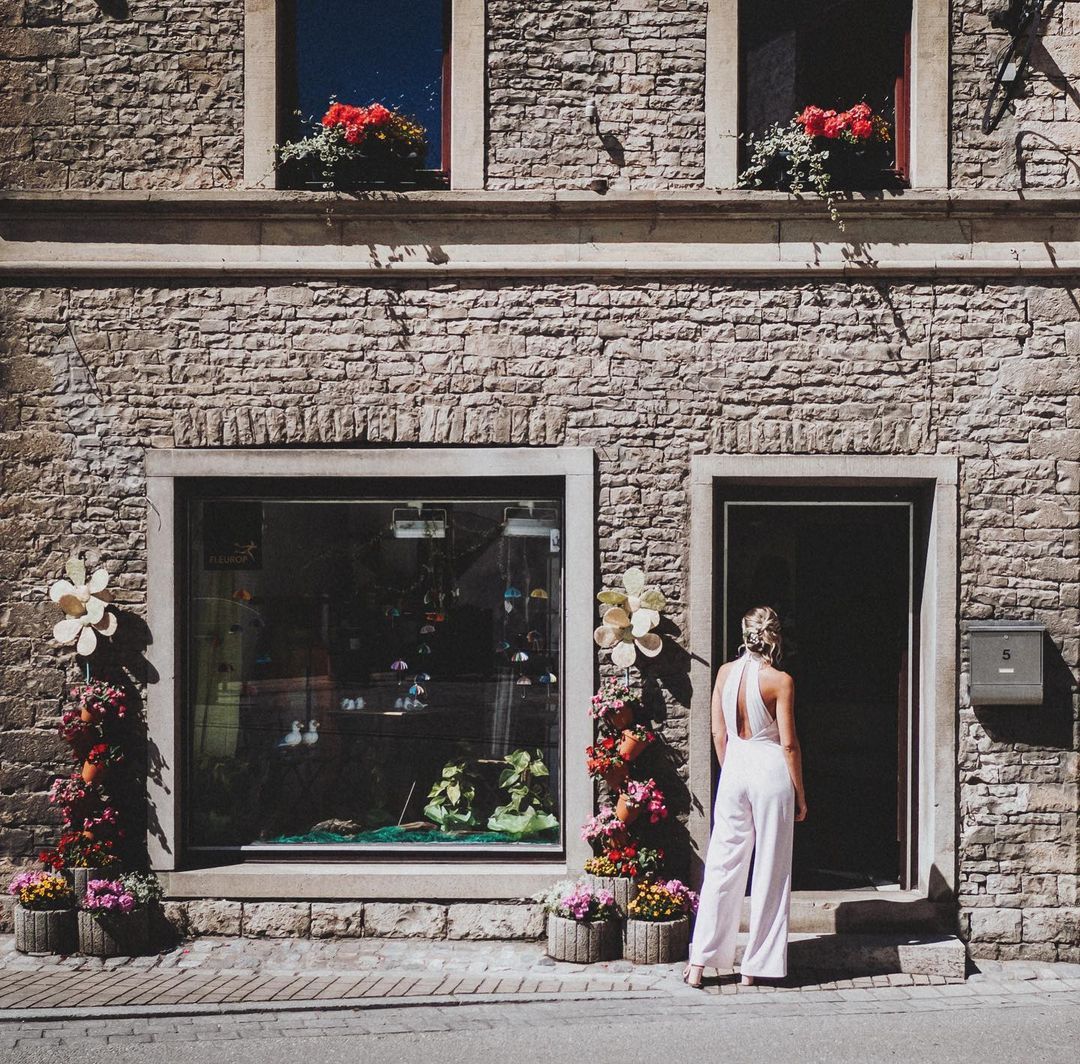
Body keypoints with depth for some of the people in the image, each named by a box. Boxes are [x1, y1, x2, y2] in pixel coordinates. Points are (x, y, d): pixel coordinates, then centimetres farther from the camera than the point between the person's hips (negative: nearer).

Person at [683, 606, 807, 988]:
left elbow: (718, 733, 7)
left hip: (734, 769, 4)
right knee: (769, 870, 6)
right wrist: (800, 793, 0)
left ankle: (699, 961, 8)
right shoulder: (780, 681, -11)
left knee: (722, 866, 9)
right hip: (771, 770, -4)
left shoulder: (725, 673, 2)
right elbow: (788, 743, -9)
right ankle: (754, 967, 11)